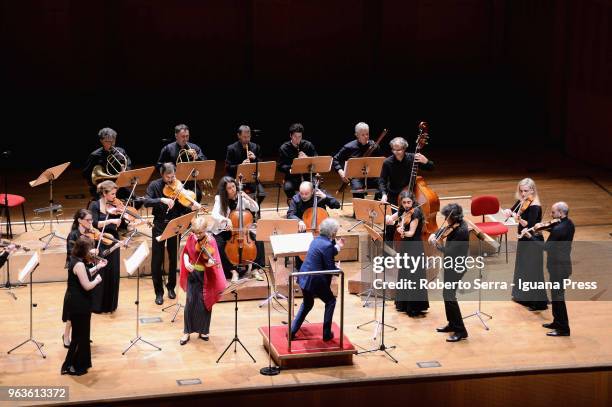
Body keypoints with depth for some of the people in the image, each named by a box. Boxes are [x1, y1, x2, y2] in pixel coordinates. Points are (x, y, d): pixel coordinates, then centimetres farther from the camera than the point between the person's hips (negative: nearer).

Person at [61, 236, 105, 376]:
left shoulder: (76, 260, 5)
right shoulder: (79, 264, -25)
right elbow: (87, 286, -24)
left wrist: (97, 267, 12)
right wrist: (97, 280, -7)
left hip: (76, 302, 10)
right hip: (78, 304, -10)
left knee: (81, 333, 21)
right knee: (80, 335, 2)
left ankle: (81, 363, 33)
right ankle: (69, 366, 9)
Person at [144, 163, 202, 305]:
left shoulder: (178, 186, -2)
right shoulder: (155, 185, -4)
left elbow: (182, 209, -5)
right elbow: (147, 202, -19)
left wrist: (192, 208, -26)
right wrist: (162, 200, -33)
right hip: (159, 225, -1)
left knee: (173, 258, 10)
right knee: (157, 260, 1)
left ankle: (171, 287, 29)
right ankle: (159, 292, 12)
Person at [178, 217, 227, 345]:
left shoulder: (210, 241, -15)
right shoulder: (191, 237, -3)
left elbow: (211, 261, -20)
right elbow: (186, 252, 10)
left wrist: (211, 262, -42)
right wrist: (186, 262, -8)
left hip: (205, 276, -3)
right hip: (192, 274, 3)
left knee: (204, 303, 5)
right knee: (190, 302, 1)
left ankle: (203, 330, 22)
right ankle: (187, 332, 12)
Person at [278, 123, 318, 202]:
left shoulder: (308, 145, 4)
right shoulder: (284, 148, 0)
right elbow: (281, 166, -1)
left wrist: (307, 158, -16)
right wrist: (290, 170, -22)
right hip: (292, 177, -1)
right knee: (288, 188, -33)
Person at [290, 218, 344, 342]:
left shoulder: (317, 240, 8)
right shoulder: (327, 245, -19)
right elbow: (330, 268, -17)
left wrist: (337, 247, 20)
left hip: (304, 278, 8)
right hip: (315, 281, -8)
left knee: (307, 304, 28)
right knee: (331, 301, 15)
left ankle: (292, 331, 24)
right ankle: (326, 334, 16)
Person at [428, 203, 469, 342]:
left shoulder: (461, 231, -26)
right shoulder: (455, 225, 3)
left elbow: (449, 251, -26)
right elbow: (443, 230, 20)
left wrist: (436, 243, -14)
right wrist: (434, 234, 0)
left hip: (456, 267, -10)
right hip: (451, 265, 10)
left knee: (449, 296, -9)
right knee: (447, 294, 18)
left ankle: (460, 331, -5)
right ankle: (452, 324, 31)